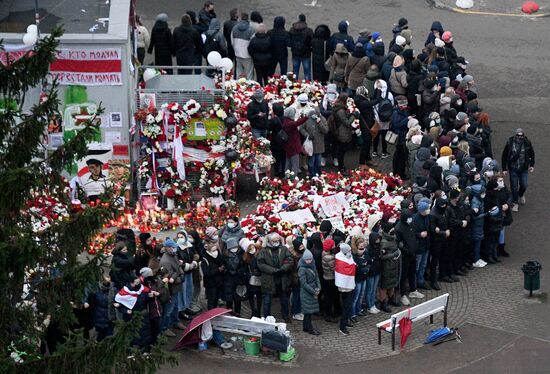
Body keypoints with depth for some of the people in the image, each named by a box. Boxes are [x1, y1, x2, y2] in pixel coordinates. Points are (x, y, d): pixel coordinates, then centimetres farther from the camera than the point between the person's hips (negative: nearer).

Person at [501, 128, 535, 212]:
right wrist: (504, 169, -2)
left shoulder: (527, 143, -8)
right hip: (513, 168, -1)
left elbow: (532, 154, 9)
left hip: (524, 168, 1)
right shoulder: (510, 143, -12)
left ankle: (521, 195, 39)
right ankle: (515, 203, 21)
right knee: (514, 187, 4)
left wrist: (532, 165, 6)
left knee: (524, 185, 4)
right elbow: (504, 156, -3)